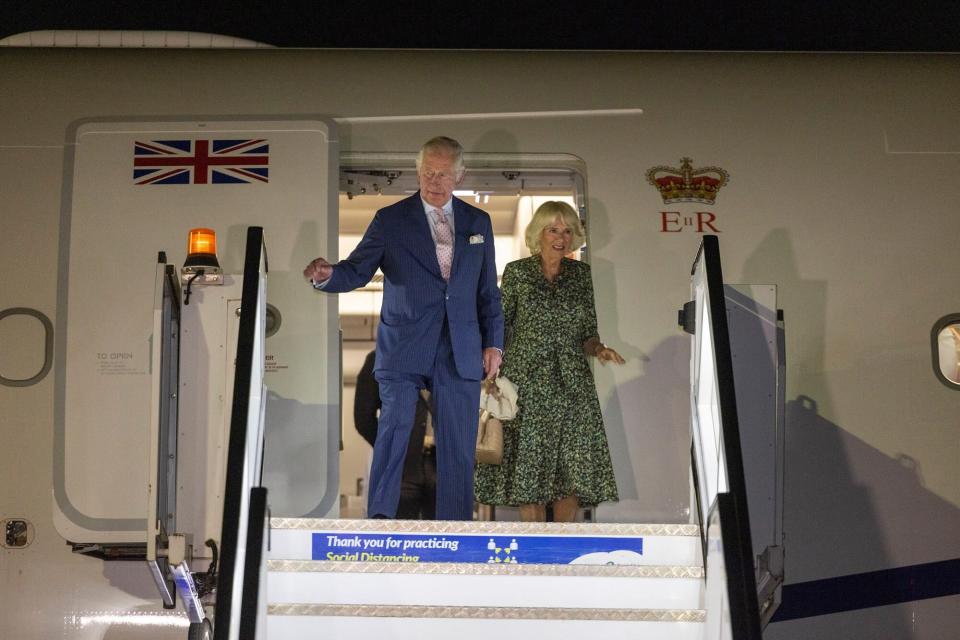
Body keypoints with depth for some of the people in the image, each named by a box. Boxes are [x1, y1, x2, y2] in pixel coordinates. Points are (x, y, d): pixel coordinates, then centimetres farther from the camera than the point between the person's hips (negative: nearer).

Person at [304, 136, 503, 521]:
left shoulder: (478, 222, 12)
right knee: (393, 433, -14)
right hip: (404, 350, -2)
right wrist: (326, 275, -23)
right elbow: (356, 271, -1)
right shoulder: (391, 220, 3)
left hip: (460, 354, 3)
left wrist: (493, 342, 7)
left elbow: (488, 290, 15)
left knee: (458, 449, 6)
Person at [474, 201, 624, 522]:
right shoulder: (517, 272, 4)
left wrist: (598, 349, -10)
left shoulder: (581, 273, 10)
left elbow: (587, 335, 11)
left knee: (574, 469, -3)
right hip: (526, 383, -2)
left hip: (572, 384, 2)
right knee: (528, 468, -3)